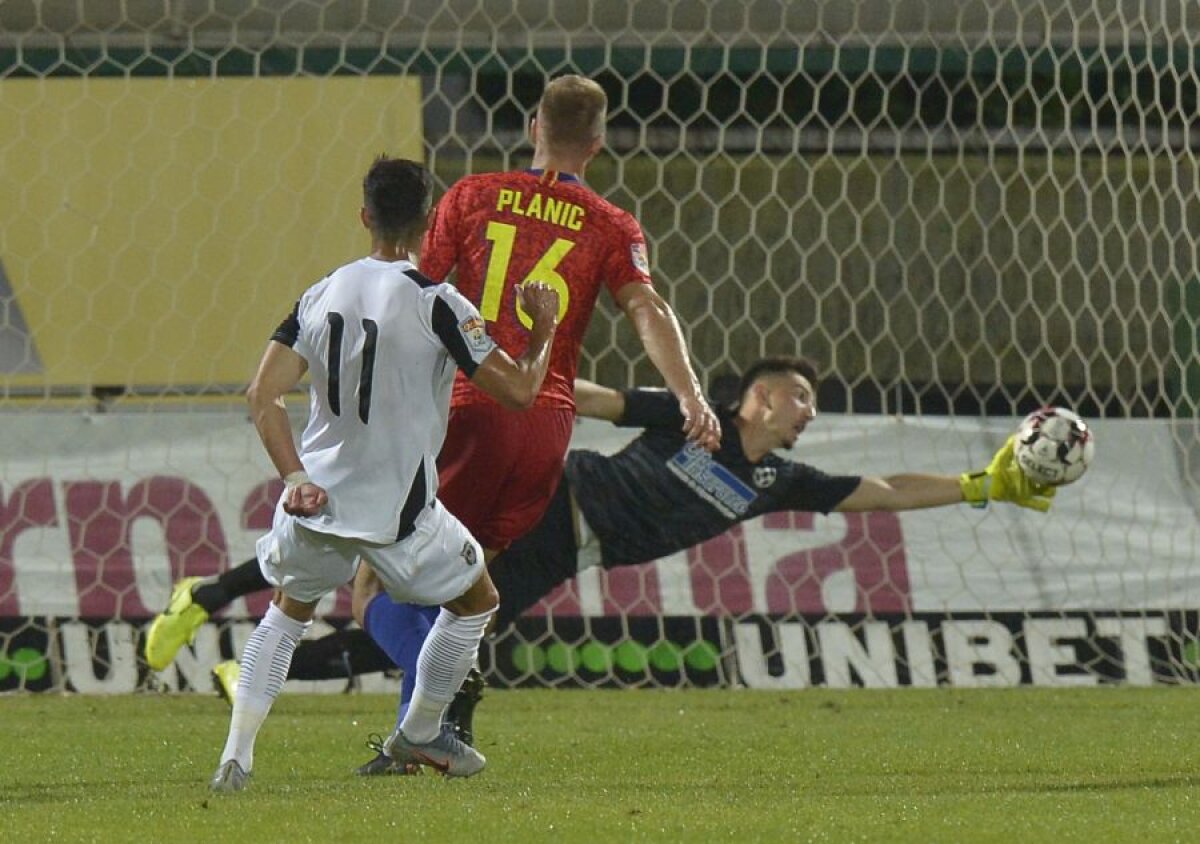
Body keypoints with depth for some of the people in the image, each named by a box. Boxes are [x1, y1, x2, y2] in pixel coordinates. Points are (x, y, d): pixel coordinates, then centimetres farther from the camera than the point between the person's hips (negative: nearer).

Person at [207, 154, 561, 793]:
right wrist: (544, 333, 5)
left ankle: (236, 755, 12)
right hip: (395, 509, -4)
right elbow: (518, 390, -12)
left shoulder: (321, 294, 3)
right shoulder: (435, 304, -13)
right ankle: (418, 736, 31)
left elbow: (263, 397, -3)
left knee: (287, 612, 26)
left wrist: (295, 477, -1)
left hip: (316, 497, 5)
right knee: (475, 601, 21)